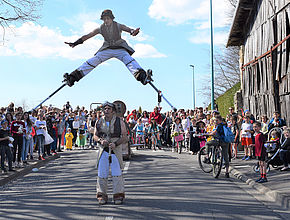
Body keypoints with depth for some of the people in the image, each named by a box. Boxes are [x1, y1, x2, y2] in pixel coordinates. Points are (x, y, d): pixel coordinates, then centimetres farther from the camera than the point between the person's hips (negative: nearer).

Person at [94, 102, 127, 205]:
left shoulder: (119, 121, 1)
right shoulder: (99, 122, 9)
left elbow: (124, 136, -1)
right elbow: (95, 135, 11)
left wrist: (115, 144, -17)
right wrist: (100, 140, -10)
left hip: (115, 150, -2)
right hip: (103, 150, 2)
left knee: (117, 173, -4)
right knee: (102, 173, 2)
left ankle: (118, 195, 6)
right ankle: (102, 195, 12)